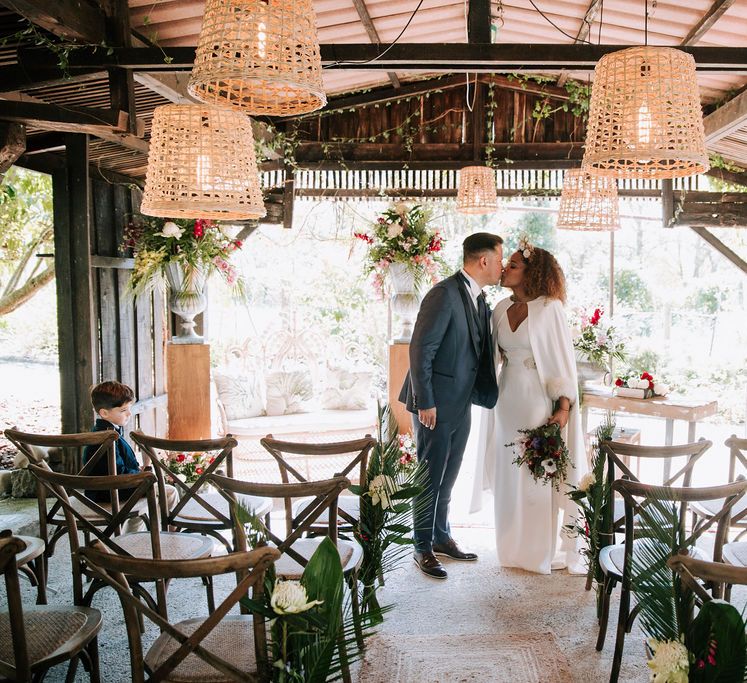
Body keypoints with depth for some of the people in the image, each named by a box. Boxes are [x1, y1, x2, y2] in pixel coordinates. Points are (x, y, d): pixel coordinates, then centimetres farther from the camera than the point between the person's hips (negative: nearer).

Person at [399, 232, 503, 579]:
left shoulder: (479, 299, 10)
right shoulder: (445, 294, -18)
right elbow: (420, 349, -20)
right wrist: (425, 403, -19)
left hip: (461, 405, 8)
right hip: (436, 405, -8)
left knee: (447, 477, 18)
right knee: (430, 478, 4)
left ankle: (441, 537, 34)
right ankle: (423, 548, 18)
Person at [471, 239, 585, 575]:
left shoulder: (549, 309, -10)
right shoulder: (501, 309, 7)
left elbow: (563, 360, -10)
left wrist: (564, 408, -16)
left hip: (539, 399, -6)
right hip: (507, 398, 6)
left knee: (539, 474, 3)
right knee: (508, 474, 11)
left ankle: (543, 549, 18)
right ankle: (514, 546, 26)